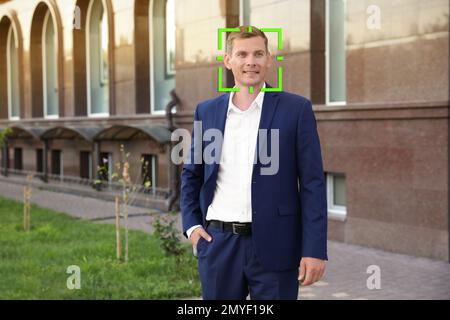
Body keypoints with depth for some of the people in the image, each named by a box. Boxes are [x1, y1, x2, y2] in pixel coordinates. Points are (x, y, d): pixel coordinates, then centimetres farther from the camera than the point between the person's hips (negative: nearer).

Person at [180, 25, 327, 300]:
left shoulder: (296, 109, -2)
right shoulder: (207, 111, 8)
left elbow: (312, 183, -5)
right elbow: (191, 174, 17)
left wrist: (314, 249, -10)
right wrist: (191, 225, 4)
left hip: (273, 246, -3)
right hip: (218, 244, 3)